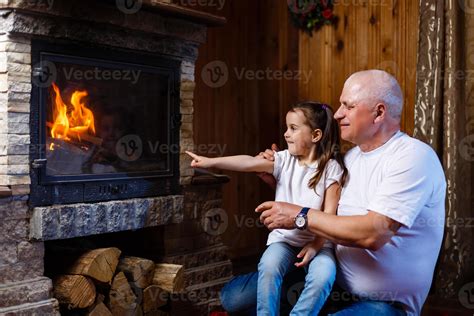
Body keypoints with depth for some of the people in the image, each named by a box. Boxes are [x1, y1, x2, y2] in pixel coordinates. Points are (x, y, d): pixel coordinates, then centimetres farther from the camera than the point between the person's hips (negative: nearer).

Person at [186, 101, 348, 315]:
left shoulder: (331, 168, -5)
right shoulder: (285, 160, 2)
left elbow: (330, 213, -8)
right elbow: (250, 163, -12)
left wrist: (316, 245, -18)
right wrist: (211, 162, -24)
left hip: (317, 241, -2)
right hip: (284, 237, 2)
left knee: (323, 275, -29)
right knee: (269, 266, -26)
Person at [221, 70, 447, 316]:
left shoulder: (413, 157, -16)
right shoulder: (352, 155, 10)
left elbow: (374, 233, -27)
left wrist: (300, 216, -19)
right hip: (333, 277, 8)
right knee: (234, 295, -5)